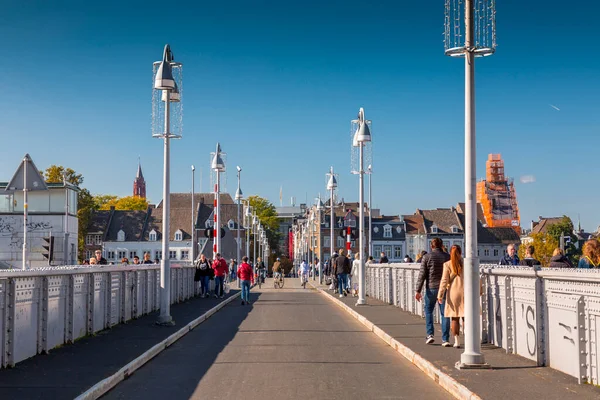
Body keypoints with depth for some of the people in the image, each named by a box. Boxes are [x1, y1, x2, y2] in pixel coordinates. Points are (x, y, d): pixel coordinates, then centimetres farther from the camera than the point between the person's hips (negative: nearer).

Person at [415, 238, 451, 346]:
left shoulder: (427, 257, -4)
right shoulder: (448, 257, 3)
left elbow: (422, 275, -6)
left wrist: (418, 290, -4)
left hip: (431, 288, -2)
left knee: (428, 311, 16)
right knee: (444, 314, 4)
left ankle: (430, 334, 7)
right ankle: (445, 339, 2)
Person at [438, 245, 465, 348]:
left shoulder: (447, 264, -4)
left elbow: (444, 281, -6)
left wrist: (440, 295, -2)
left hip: (453, 293, -1)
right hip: (465, 292, 1)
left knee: (454, 318, 7)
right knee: (466, 317, 5)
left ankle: (457, 341, 8)